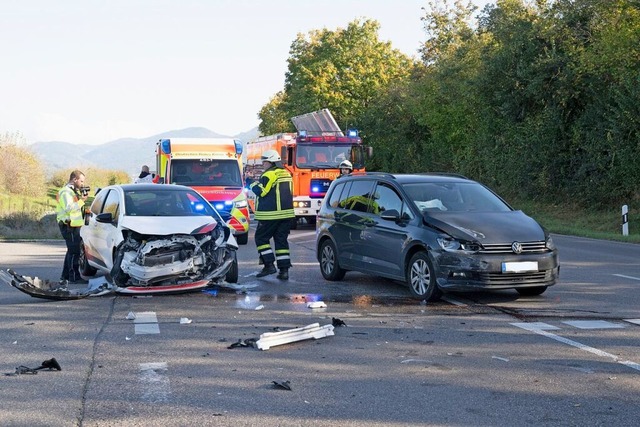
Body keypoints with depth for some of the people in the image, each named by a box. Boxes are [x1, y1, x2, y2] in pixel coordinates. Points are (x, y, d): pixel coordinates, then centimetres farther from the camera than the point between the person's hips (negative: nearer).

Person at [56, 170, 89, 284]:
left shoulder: (74, 191, 18)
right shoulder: (66, 192, -14)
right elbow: (69, 208, -26)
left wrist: (82, 197, 8)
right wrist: (81, 200, -23)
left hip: (74, 225, 11)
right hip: (69, 226, -11)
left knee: (71, 251, 16)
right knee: (74, 252, -11)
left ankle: (65, 275, 23)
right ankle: (74, 277, -10)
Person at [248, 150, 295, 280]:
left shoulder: (269, 175, -12)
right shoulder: (286, 174, 15)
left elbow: (260, 191, -16)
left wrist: (252, 183, -2)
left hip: (270, 215, -8)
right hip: (286, 213, 8)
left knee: (261, 238, 5)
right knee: (281, 241, 8)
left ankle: (269, 265, -4)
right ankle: (284, 269, 3)